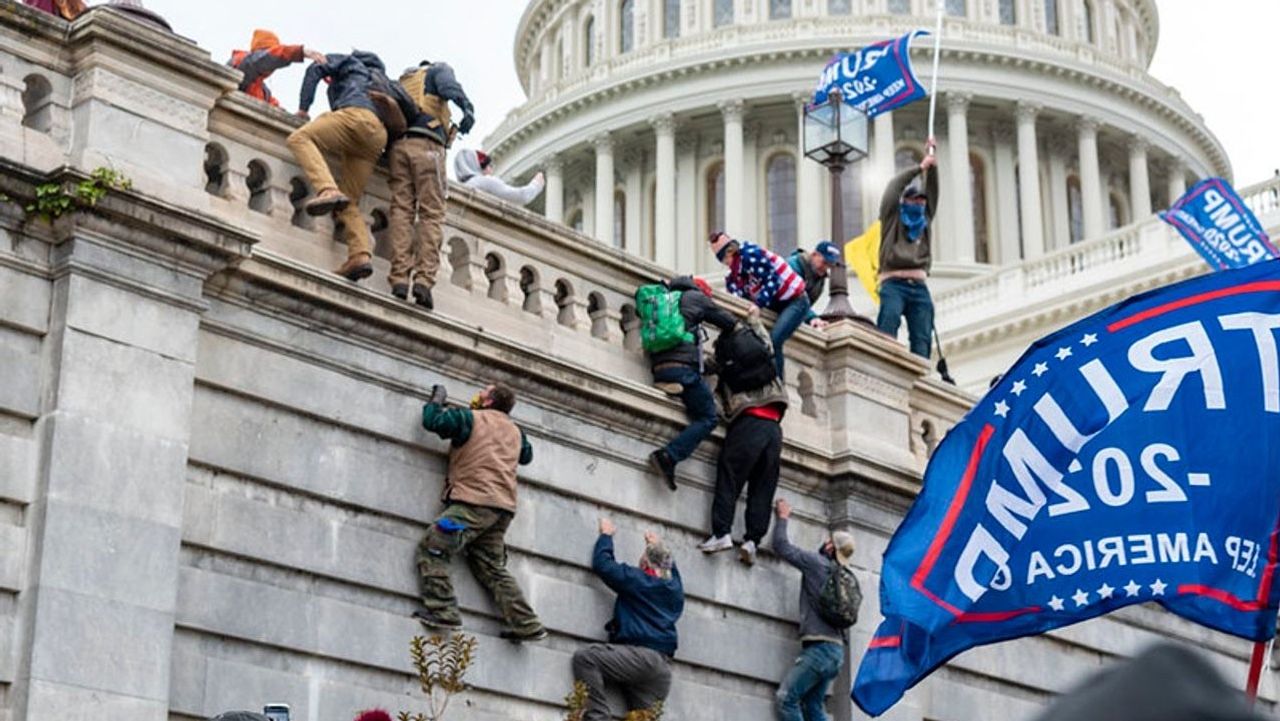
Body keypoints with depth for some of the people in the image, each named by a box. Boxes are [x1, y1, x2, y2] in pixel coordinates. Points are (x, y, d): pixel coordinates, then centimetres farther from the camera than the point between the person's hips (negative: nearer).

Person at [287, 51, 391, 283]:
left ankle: (328, 190, -45)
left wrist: (303, 108, 12)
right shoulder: (378, 78, 44)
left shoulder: (345, 62, 27)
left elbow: (316, 69, 10)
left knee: (300, 138, -20)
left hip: (357, 115, -6)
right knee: (350, 202, 1)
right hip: (379, 136, 6)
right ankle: (361, 253, -24)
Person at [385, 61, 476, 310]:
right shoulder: (439, 70, 20)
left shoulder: (400, 83, 36)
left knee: (401, 210, -5)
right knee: (432, 214, -9)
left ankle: (400, 278, -21)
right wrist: (467, 107, -23)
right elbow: (449, 85, -5)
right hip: (427, 146, -5)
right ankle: (424, 279, -24)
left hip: (398, 145, 5)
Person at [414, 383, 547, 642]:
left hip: (474, 503, -7)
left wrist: (437, 399, 18)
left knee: (432, 549, -9)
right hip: (504, 507, 7)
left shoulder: (472, 418, 2)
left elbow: (432, 420, -2)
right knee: (492, 568, 12)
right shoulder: (515, 431, 22)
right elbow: (527, 455, 40)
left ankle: (441, 610, -23)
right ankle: (526, 624, 3)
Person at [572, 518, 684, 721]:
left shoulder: (637, 580, -1)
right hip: (663, 670, 8)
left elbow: (602, 563, 10)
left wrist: (606, 535, 27)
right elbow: (671, 569, 44)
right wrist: (659, 547, 57)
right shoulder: (675, 588, 18)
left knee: (585, 658, -17)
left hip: (640, 655, -8)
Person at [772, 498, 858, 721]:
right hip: (836, 650, 8)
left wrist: (783, 517, 21)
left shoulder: (818, 562, -3)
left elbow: (782, 546, 4)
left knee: (787, 697, -9)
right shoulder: (847, 577, 16)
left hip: (820, 646, -8)